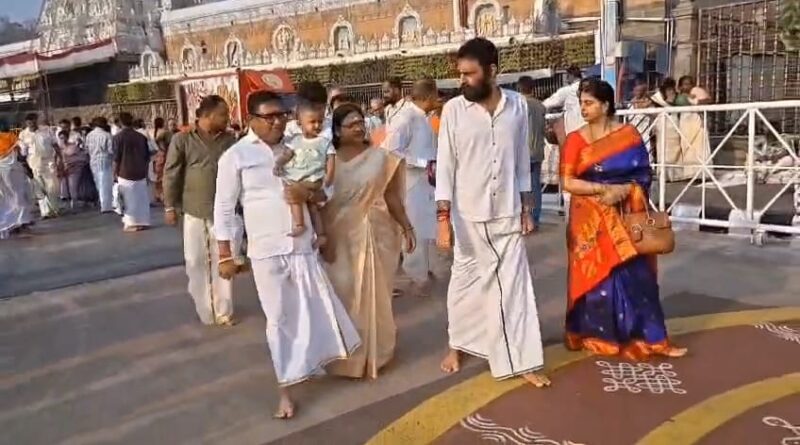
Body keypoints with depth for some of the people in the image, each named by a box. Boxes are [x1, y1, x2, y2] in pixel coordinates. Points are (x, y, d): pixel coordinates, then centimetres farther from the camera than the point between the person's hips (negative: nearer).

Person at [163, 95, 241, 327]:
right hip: (195, 212, -2)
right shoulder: (182, 139, -5)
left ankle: (224, 311, 20)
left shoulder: (230, 140, 4)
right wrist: (170, 206, 0)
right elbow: (171, 174, 0)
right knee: (197, 262, 7)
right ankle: (205, 311, 22)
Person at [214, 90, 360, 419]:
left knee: (317, 310, 7)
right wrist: (225, 254, -6)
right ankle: (286, 388, 18)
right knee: (279, 319, 4)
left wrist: (309, 193, -10)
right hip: (266, 250, -3)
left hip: (303, 246, 4)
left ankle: (310, 363, 33)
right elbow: (224, 208, -3)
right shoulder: (236, 156, -4)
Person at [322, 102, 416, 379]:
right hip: (341, 236, -1)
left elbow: (391, 196, 5)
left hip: (374, 233, 1)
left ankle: (374, 352, 26)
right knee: (345, 294, 4)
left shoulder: (380, 157, 1)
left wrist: (407, 227, 3)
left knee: (374, 294, 9)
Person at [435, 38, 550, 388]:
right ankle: (457, 345, 34)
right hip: (468, 216, -1)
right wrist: (443, 218, -13)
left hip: (507, 215, 2)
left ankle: (522, 361, 14)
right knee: (465, 283, 12)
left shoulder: (518, 105, -1)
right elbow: (445, 165, -8)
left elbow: (522, 162, 6)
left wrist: (526, 209, 6)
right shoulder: (453, 110, -8)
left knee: (514, 285, 5)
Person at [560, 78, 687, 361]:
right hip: (591, 220, 0)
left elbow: (644, 176, 0)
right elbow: (567, 182, -9)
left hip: (625, 218, 1)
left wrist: (623, 190, -18)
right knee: (595, 275, 4)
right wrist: (604, 189, -18)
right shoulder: (575, 140, -1)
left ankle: (651, 339, 11)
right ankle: (599, 337, 18)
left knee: (635, 276, 2)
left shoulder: (629, 134, 0)